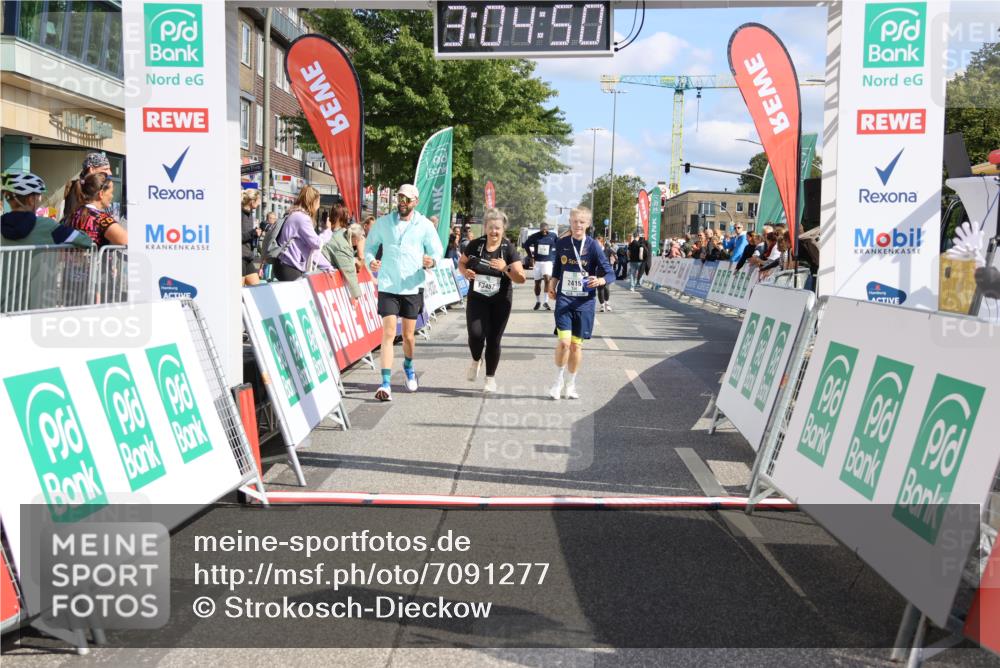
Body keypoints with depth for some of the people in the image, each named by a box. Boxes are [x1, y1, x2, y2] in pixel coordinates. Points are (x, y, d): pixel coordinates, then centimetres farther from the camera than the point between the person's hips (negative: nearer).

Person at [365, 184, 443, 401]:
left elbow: (436, 251, 4)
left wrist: (431, 262, -20)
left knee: (409, 335, 11)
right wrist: (370, 261, -11)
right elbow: (370, 246, 11)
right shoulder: (383, 223, 4)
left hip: (412, 286, 1)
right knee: (388, 333, -10)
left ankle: (408, 367, 42)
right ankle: (385, 383, -10)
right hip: (388, 285, -1)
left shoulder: (425, 226, 2)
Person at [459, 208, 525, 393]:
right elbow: (461, 262, 13)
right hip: (477, 298, 1)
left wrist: (506, 268, -30)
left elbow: (521, 278, -12)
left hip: (500, 301, -1)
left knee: (493, 339, 4)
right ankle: (476, 360, 19)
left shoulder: (509, 249, -9)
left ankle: (491, 378, 22)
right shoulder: (475, 245, -4)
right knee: (476, 334, -15)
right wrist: (465, 272, -10)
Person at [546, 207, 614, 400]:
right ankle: (558, 381, 9)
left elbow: (610, 273, -8)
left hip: (584, 302, -1)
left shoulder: (592, 246, -7)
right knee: (564, 342, -14)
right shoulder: (561, 244, 2)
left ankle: (570, 385, 24)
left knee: (576, 344, 6)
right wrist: (552, 285, 6)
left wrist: (599, 281, -28)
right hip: (564, 299, 1)